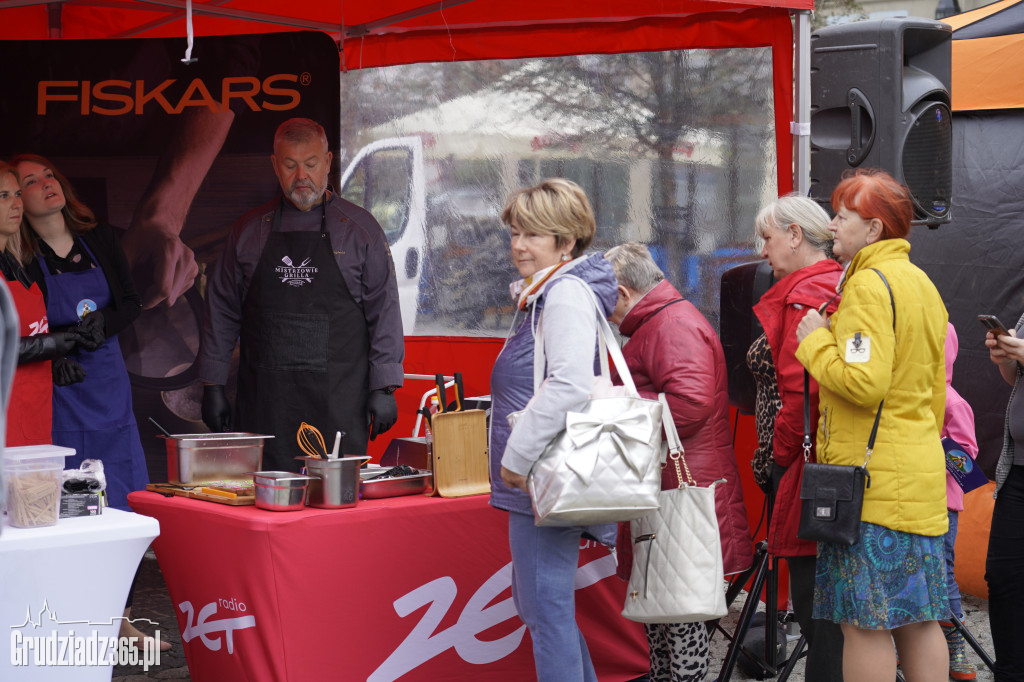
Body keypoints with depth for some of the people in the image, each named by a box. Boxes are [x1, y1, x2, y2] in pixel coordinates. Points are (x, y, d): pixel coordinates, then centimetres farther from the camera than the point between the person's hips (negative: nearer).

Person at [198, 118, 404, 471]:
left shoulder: (360, 228, 6)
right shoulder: (249, 230, 12)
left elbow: (383, 310, 3)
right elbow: (223, 310, 13)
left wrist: (383, 388, -4)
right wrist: (213, 385, 8)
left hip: (339, 401, -2)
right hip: (264, 399, 2)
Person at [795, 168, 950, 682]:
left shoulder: (869, 283, -12)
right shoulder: (922, 283, 18)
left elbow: (864, 382, -22)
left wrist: (816, 342, -8)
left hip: (870, 478, -9)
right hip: (921, 477, 9)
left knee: (865, 622, -6)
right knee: (918, 619, 10)